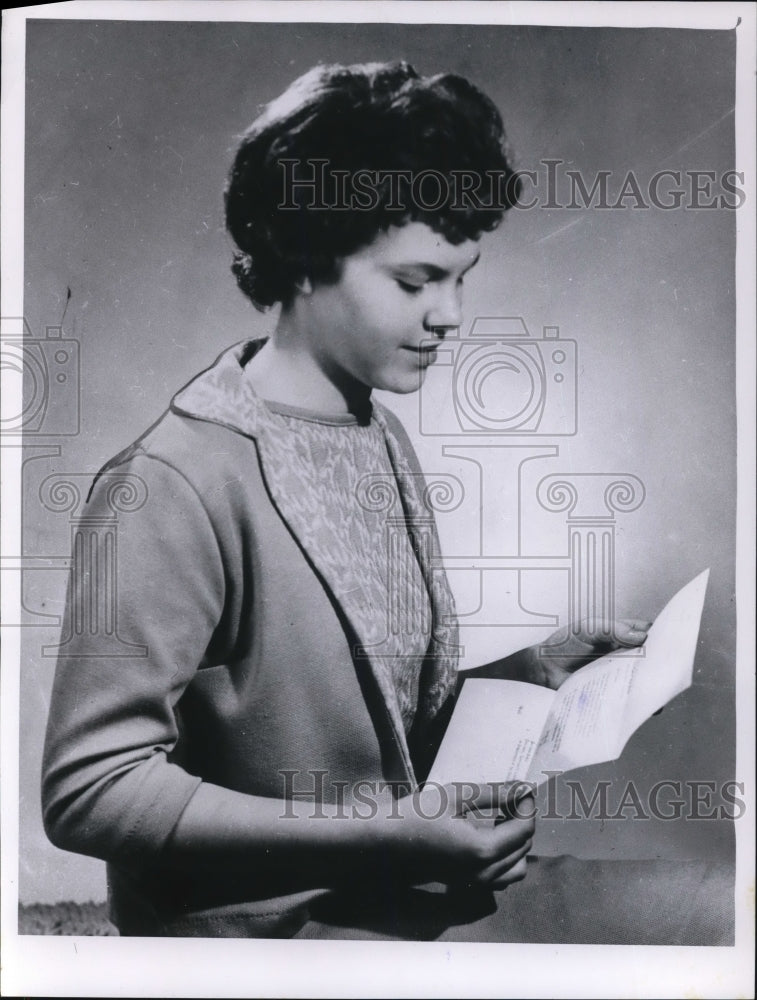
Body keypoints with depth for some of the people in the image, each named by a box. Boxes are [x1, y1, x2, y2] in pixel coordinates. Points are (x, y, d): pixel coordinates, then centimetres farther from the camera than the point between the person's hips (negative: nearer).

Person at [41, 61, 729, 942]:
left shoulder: (381, 437, 1)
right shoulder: (179, 483, -22)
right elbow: (91, 786, -21)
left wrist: (526, 671, -6)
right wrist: (383, 834, -25)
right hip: (256, 926, -6)